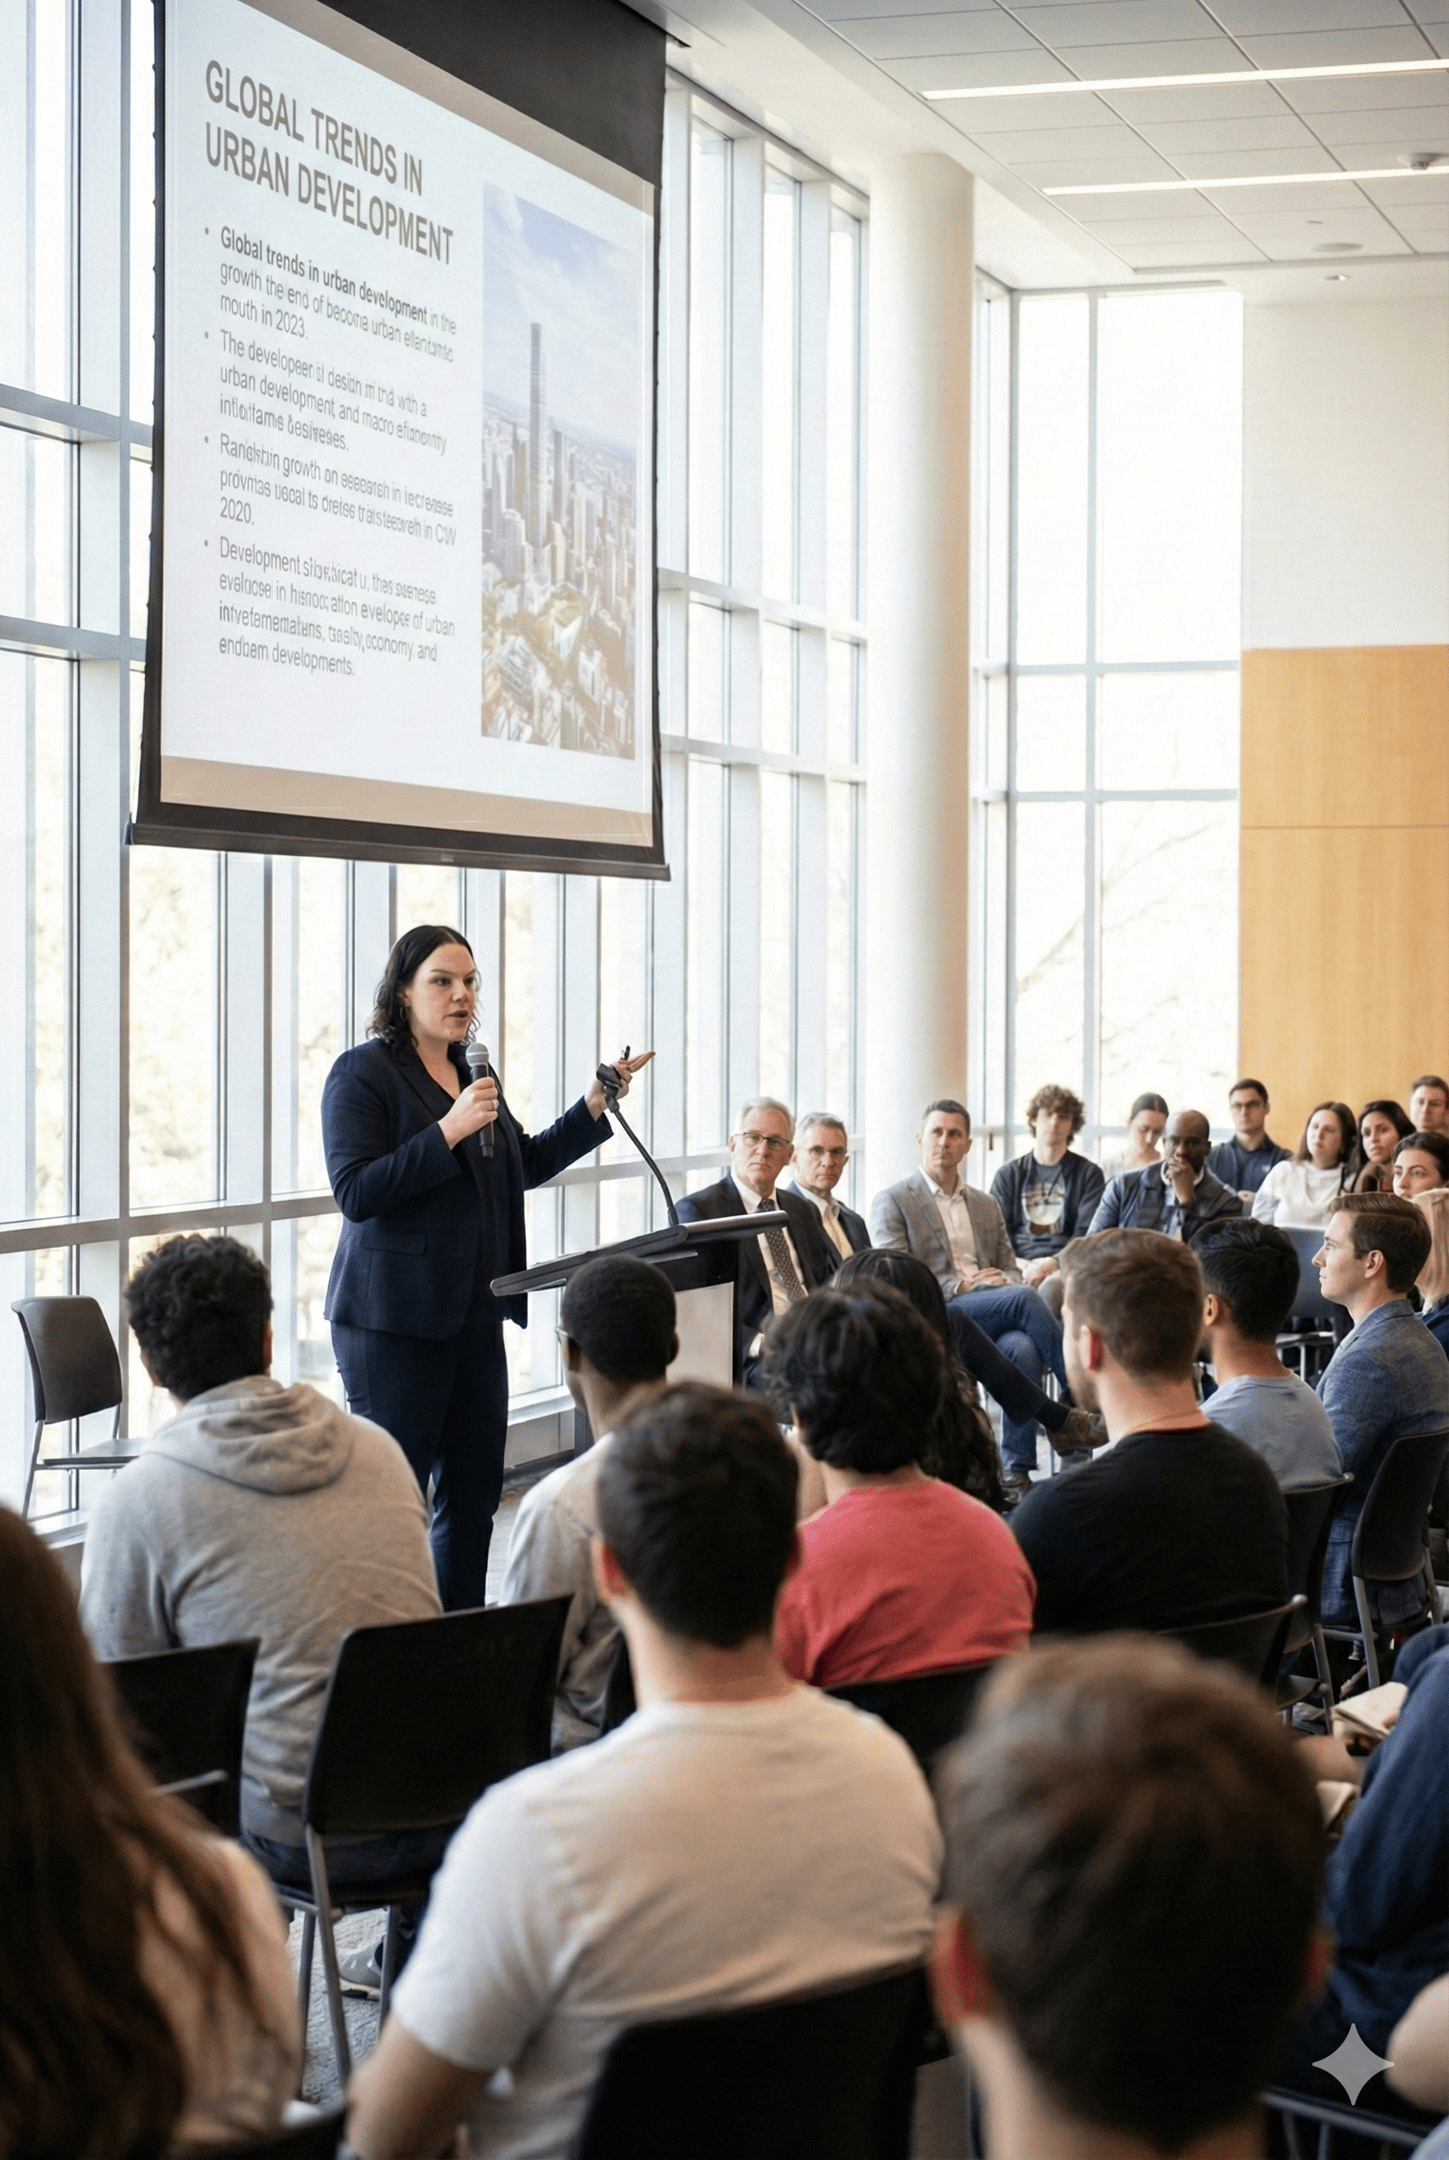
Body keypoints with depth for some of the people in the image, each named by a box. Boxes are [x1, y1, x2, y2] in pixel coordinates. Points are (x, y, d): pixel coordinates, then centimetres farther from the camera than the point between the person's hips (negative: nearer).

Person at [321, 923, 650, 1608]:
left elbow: (526, 1165, 25)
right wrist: (449, 1130, -23)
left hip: (473, 1314, 8)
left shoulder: (473, 1073, 15)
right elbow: (355, 1193, -17)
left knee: (474, 1493, 10)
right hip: (394, 1319, -8)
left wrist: (592, 1108, 14)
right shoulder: (362, 1074, -7)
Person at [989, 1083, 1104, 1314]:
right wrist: (1017, 1265, -8)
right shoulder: (1009, 1175, 23)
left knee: (1054, 1284, -40)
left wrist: (1053, 1262, -14)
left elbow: (1087, 1237, 6)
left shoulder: (1088, 1174, 17)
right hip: (1018, 1267, 2)